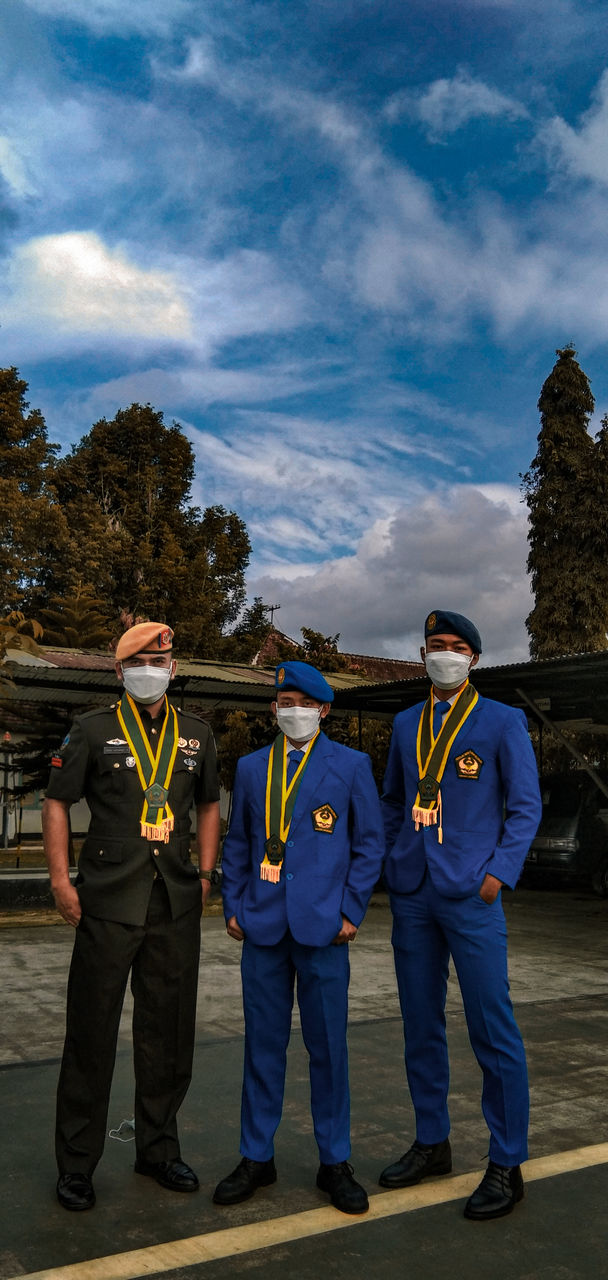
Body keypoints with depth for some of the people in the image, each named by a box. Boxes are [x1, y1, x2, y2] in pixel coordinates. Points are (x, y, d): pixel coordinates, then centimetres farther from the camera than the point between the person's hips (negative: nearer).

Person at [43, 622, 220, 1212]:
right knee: (91, 1032, 4)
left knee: (169, 1031, 12)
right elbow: (56, 803, 1)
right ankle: (76, 1163, 20)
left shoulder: (196, 735, 10)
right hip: (108, 903, -3)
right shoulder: (92, 730, 0)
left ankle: (158, 1148, 30)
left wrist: (205, 876, 10)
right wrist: (61, 880, -7)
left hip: (176, 904, 4)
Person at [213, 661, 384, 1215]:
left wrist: (352, 912, -4)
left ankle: (335, 1163, 22)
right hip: (263, 926, 2)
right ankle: (257, 1157, 25)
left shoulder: (351, 765, 2)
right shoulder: (251, 767, 10)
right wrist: (234, 907, 5)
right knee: (264, 1043, 10)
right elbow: (237, 842, 14)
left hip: (323, 926, -2)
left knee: (328, 1046, 6)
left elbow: (369, 843, 2)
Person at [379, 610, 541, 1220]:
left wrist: (499, 873, -11)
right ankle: (431, 1142, 30)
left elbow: (525, 807, -1)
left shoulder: (503, 722, 0)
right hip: (412, 895, 5)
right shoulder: (406, 724, 12)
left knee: (493, 1031, 0)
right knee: (420, 1026, 13)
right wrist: (393, 862, 9)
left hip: (471, 895, -4)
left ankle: (506, 1165, 15)